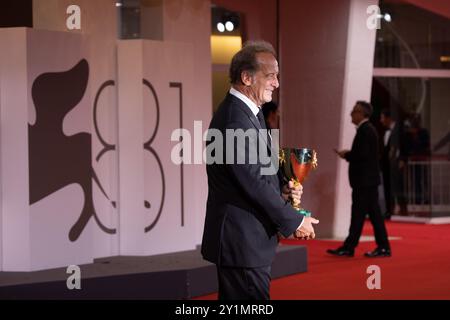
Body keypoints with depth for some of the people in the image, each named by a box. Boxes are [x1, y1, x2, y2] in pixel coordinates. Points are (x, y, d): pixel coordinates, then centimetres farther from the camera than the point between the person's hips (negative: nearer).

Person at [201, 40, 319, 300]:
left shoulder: (248, 113, 15)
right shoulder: (235, 119, -19)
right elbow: (253, 182, -21)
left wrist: (280, 191, 2)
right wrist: (294, 221, -13)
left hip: (242, 240, 10)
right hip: (242, 242, -10)